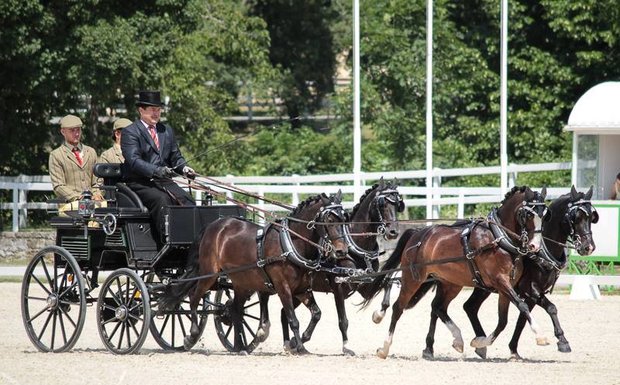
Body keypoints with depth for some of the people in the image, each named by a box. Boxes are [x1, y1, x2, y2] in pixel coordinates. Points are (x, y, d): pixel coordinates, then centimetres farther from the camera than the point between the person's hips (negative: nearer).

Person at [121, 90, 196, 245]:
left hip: (164, 182, 6)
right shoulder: (130, 132, -1)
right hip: (139, 184, -6)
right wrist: (156, 171, -30)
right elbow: (133, 161, -15)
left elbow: (176, 157, 22)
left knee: (188, 201, -20)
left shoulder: (167, 130, 22)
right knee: (161, 199, -34)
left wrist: (184, 168, -2)